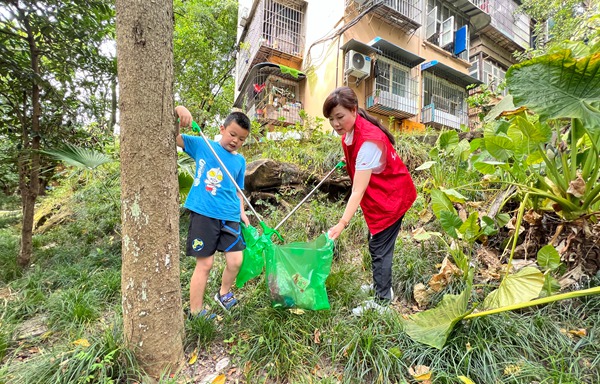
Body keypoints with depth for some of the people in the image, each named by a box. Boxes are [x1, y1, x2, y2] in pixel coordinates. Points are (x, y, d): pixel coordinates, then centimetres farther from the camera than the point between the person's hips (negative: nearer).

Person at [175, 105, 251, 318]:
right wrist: (180, 110, -20)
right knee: (205, 263, 3)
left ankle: (224, 293, 33)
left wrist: (242, 212, 6)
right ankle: (196, 312, 22)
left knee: (235, 260, 3)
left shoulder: (240, 160, 12)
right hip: (203, 215, -4)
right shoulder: (202, 145, 2)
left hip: (230, 217, 4)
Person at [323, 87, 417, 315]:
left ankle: (381, 302, 15)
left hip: (391, 196, -9)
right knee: (375, 245, 18)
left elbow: (358, 190, -37)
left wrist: (342, 224, -42)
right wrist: (347, 162, 0)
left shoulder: (368, 140, -31)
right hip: (377, 197, 9)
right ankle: (381, 286, 36)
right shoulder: (348, 133, -6)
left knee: (380, 248, -2)